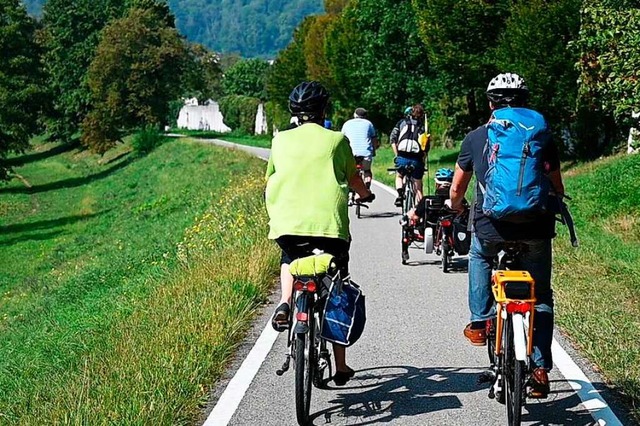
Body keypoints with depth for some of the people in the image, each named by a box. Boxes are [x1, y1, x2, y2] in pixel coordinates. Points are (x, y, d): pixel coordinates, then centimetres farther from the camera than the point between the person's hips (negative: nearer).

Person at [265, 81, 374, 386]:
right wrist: (366, 194, 43)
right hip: (329, 224, -1)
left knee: (290, 259, 36)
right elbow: (353, 178, 21)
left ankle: (285, 301, 6)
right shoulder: (337, 139, 7)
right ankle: (341, 367, 18)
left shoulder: (281, 140, 11)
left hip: (287, 224, 2)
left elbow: (269, 181, 21)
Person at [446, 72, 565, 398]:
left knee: (479, 257, 35)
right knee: (541, 298, 15)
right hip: (536, 227, 0)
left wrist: (456, 207, 40)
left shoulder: (476, 138, 9)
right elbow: (557, 188, 10)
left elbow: (456, 189, 19)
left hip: (491, 224, 0)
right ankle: (541, 369, 10)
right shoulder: (541, 135, 8)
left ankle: (480, 323, 31)